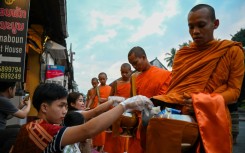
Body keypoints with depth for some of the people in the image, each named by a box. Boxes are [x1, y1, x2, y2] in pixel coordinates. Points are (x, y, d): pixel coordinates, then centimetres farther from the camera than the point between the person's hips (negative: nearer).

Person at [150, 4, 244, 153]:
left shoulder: (233, 51, 5)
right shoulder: (181, 54, 15)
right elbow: (173, 86, 13)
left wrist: (203, 102, -16)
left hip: (211, 119, -3)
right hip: (178, 114, 3)